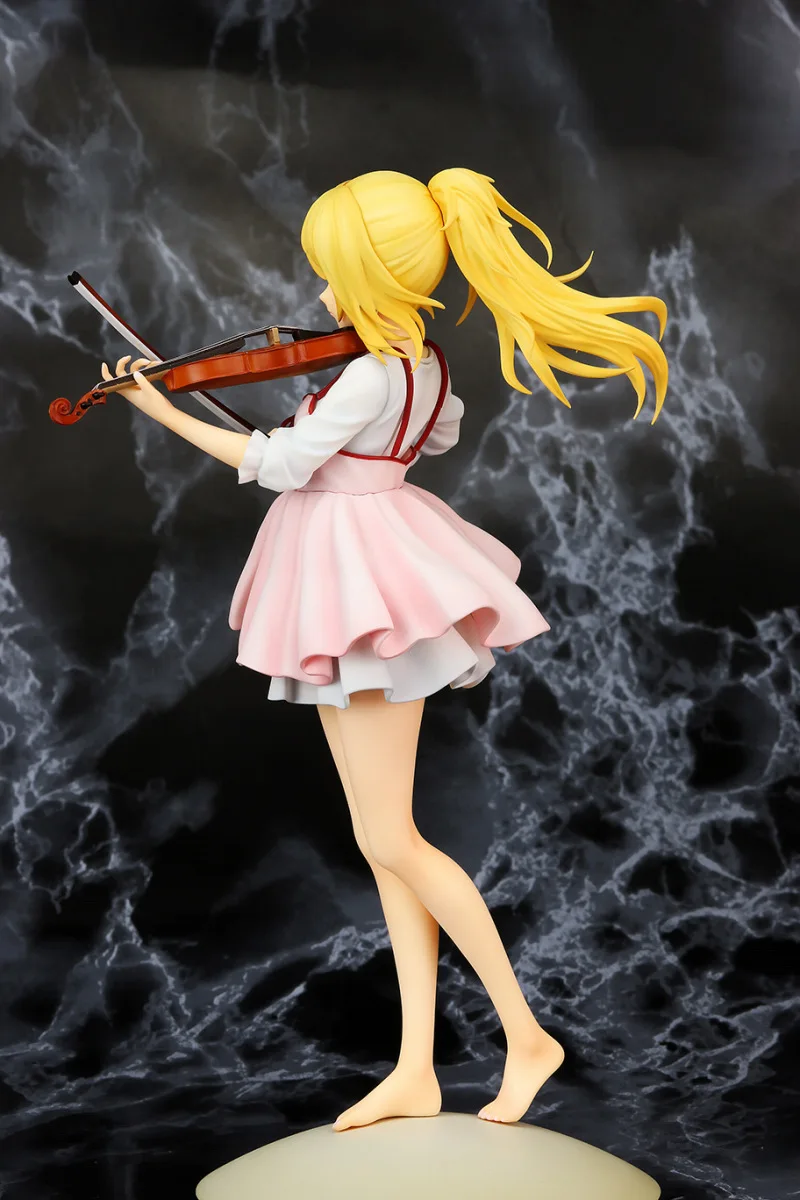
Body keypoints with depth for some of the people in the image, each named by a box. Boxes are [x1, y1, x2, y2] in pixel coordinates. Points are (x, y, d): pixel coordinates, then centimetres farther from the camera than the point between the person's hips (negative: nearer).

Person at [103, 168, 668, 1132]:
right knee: (384, 843, 8)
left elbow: (281, 465, -15)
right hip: (359, 583, 10)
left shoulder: (372, 372, -19)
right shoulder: (422, 361, 10)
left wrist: (167, 413, -9)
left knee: (389, 842, -6)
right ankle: (415, 1075, 13)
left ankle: (526, 1034, 6)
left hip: (363, 581, -10)